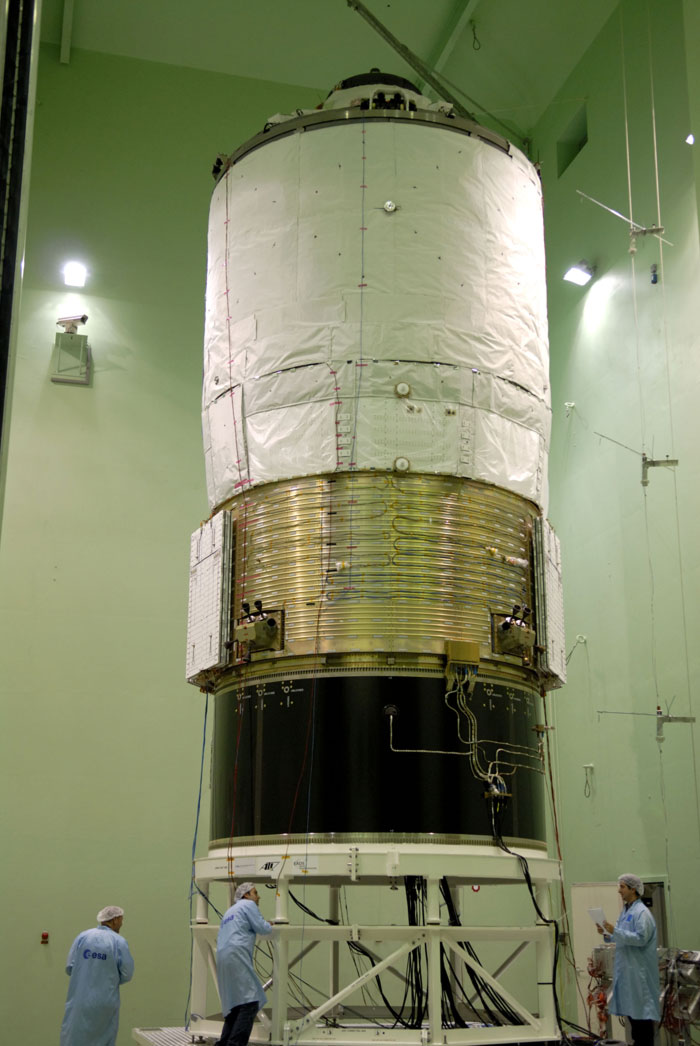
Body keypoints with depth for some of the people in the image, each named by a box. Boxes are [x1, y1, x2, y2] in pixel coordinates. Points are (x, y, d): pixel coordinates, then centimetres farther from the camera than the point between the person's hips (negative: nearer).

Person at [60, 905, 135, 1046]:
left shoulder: (82, 936, -2)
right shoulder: (119, 942, -7)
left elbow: (70, 968, -2)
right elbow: (126, 974, -4)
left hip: (80, 1001, 1)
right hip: (105, 1004, -1)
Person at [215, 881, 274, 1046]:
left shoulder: (230, 911, 30)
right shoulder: (248, 905, 5)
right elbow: (262, 927, -2)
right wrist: (270, 928, 20)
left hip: (223, 958, 9)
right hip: (237, 957, -9)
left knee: (236, 1004, 12)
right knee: (249, 1002, -14)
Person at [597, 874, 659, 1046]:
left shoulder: (641, 912, -14)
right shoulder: (626, 910, 14)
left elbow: (641, 938, -22)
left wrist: (615, 931, -25)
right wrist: (608, 933, 6)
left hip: (639, 969, -9)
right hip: (626, 967, 9)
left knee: (640, 1007, -4)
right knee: (630, 1007, 13)